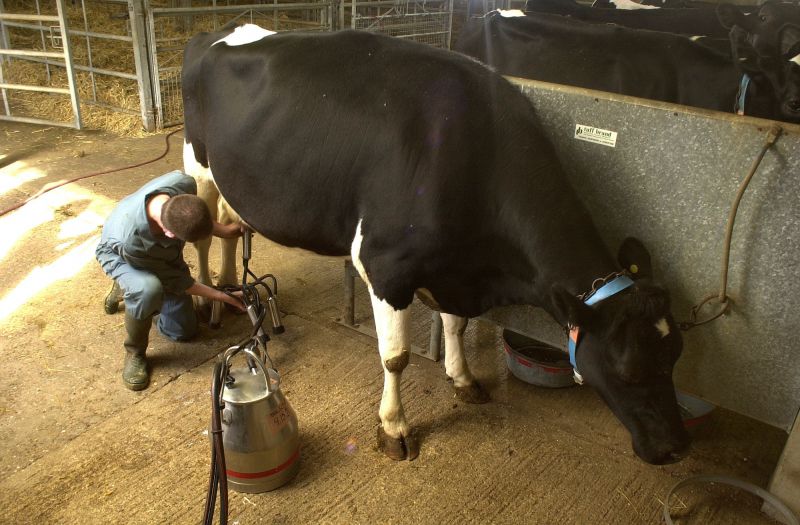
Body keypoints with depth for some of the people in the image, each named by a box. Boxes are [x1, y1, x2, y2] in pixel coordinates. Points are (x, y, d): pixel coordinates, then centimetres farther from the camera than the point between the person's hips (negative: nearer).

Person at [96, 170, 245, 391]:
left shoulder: (183, 183, -38)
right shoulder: (130, 240, -46)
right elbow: (175, 280, -29)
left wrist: (221, 230, -17)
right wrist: (220, 296, -25)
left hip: (163, 255, 5)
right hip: (119, 256, -5)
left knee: (183, 331, 7)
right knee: (148, 288, -41)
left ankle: (126, 289, 31)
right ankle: (134, 354, -13)